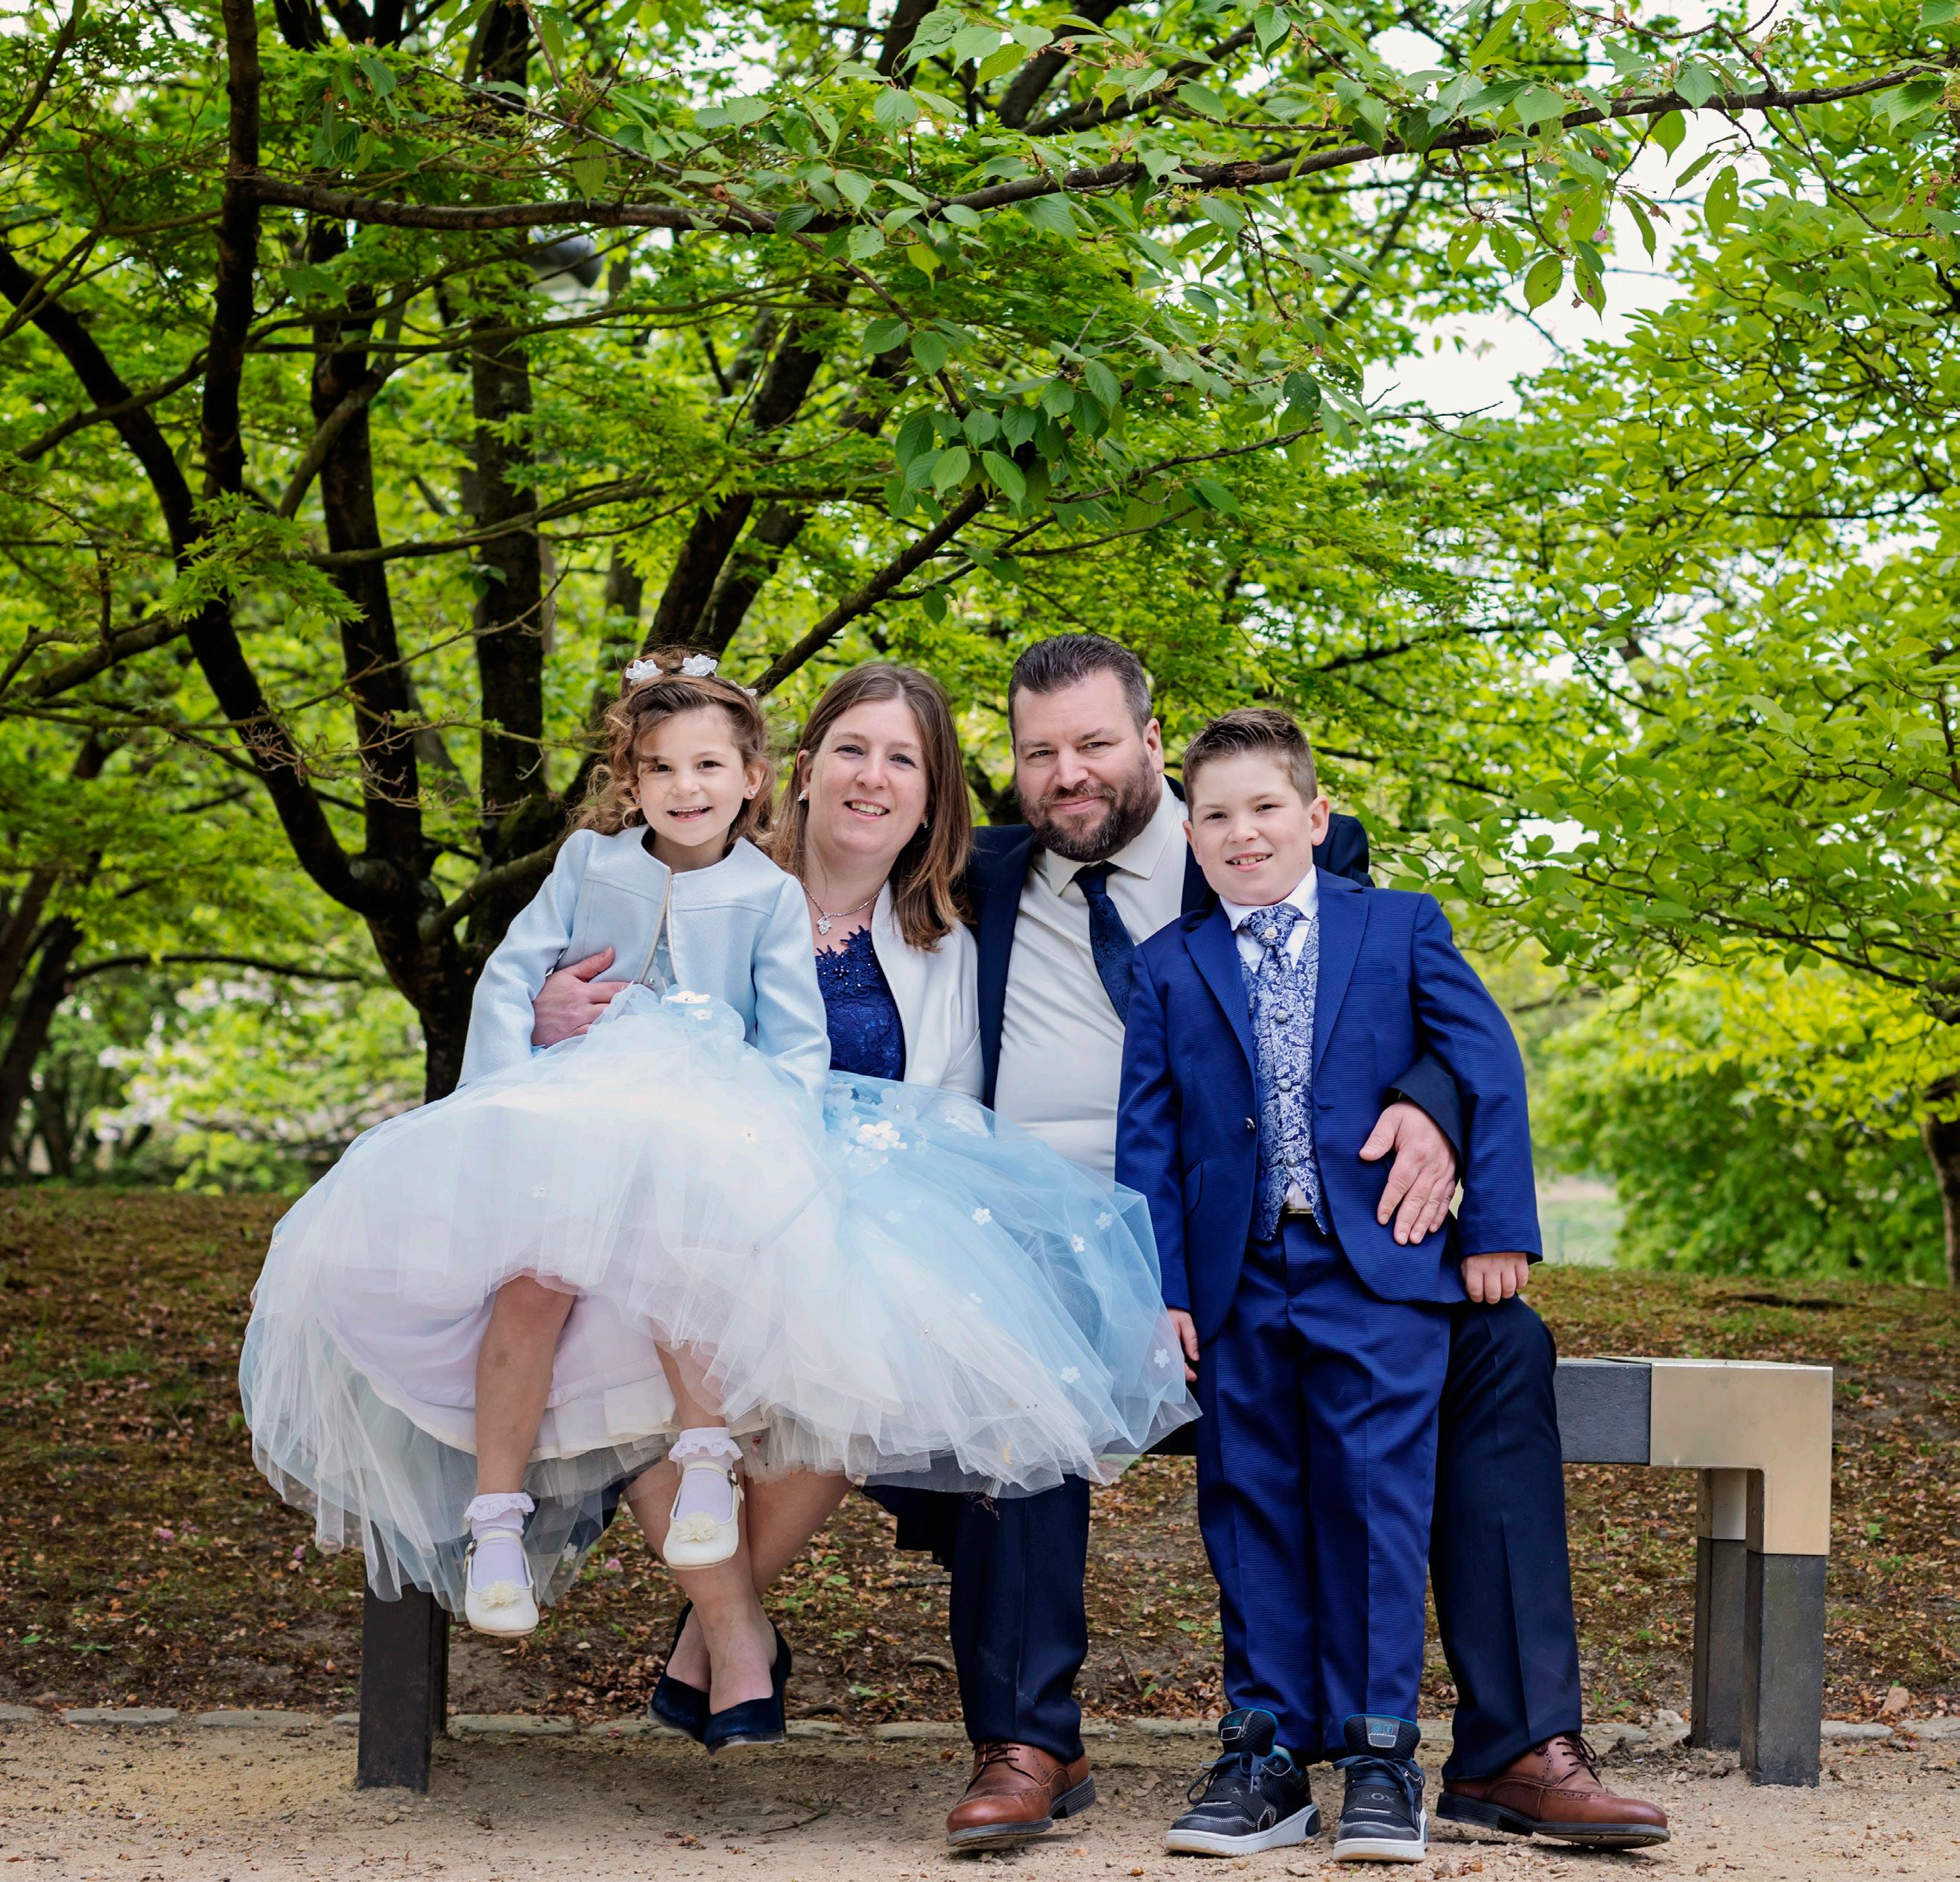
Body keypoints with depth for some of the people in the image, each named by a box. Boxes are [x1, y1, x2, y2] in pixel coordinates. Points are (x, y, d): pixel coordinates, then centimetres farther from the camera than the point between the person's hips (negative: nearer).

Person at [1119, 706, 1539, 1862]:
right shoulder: (1167, 968, 11)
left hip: (1380, 1274, -2)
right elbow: (1147, 1136, 7)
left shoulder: (1402, 929, 7)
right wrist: (1159, 1285, -1)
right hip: (1237, 1282, 2)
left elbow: (1489, 1067, 4)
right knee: (1251, 1508, 4)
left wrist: (1497, 1224, -3)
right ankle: (1267, 1749, 12)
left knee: (1376, 1499, -6)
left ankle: (1381, 1754, 2)